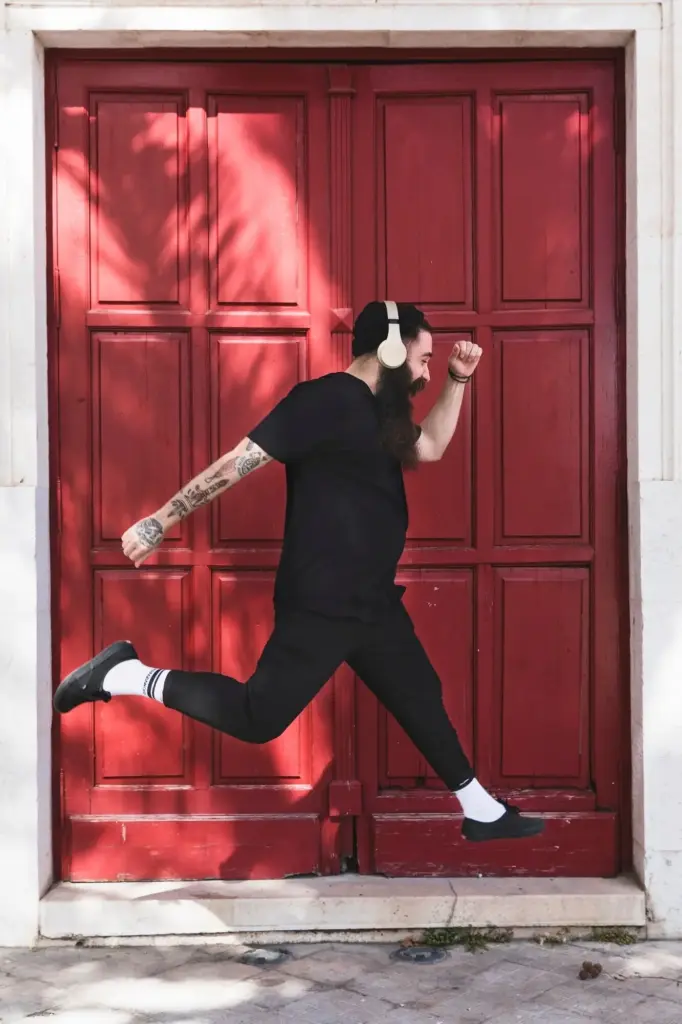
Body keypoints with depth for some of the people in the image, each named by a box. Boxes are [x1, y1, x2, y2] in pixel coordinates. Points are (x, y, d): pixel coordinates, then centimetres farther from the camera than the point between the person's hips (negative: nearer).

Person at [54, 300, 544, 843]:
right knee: (258, 718, -10)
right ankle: (126, 675, 0)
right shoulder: (327, 399, -16)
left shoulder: (378, 410, 13)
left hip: (372, 601, 10)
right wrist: (161, 520, -17)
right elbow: (238, 461, -18)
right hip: (321, 605, -10)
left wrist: (458, 381, 21)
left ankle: (483, 812, 30)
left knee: (422, 698, 17)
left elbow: (430, 448, 31)